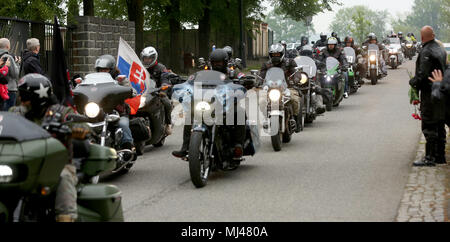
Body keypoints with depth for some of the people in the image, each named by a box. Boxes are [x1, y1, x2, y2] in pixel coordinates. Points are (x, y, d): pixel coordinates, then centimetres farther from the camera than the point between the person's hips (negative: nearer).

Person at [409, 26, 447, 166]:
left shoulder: (426, 52, -16)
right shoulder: (441, 50, 12)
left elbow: (423, 74, -21)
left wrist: (413, 82, -4)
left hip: (429, 93, -9)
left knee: (429, 127, -6)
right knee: (439, 126, 14)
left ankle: (430, 157, -6)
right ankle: (440, 156, 20)